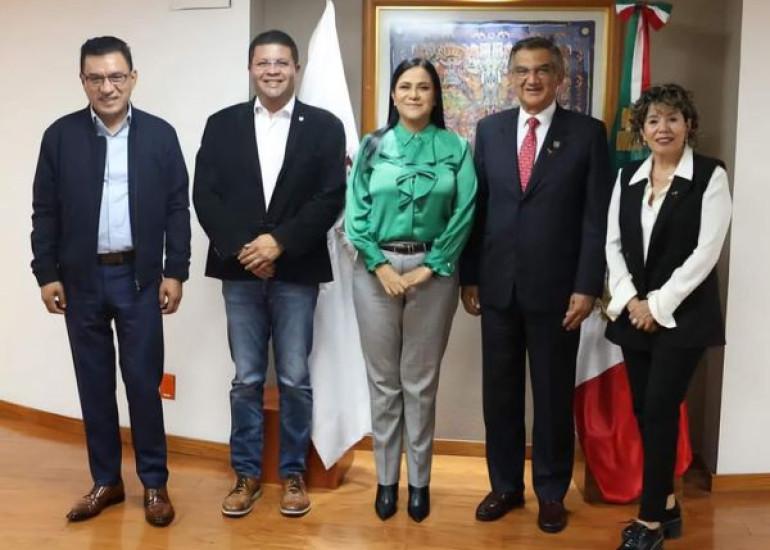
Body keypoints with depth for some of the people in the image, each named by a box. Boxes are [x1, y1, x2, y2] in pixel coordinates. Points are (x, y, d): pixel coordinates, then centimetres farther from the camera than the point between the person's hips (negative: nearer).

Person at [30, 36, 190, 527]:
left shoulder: (160, 135, 0)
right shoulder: (61, 136, 3)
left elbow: (178, 208, 1)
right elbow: (45, 211, 4)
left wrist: (175, 272, -4)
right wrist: (46, 274, -1)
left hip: (139, 278, -2)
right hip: (81, 279, 2)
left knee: (144, 382, 3)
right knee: (94, 383, 10)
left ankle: (155, 483, 17)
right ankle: (106, 481, 23)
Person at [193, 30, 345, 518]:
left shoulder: (324, 126, 2)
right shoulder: (222, 125, 7)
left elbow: (331, 198, -5)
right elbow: (205, 195, 1)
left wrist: (279, 242, -14)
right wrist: (242, 248, -11)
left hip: (297, 272, -1)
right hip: (239, 270, 2)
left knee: (295, 380, 6)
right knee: (246, 380, 9)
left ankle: (293, 474, 21)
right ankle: (247, 474, 21)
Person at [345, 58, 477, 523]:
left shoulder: (456, 148, 1)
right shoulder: (373, 146, 4)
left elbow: (464, 214, -4)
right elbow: (355, 212, 0)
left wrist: (431, 266, -10)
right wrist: (381, 265, -10)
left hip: (433, 270, -1)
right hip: (377, 269, 1)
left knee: (421, 382, 8)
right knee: (384, 381, 8)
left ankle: (419, 480, 21)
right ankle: (387, 479, 21)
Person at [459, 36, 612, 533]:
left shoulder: (588, 133, -2)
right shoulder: (489, 130, 7)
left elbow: (597, 216, -4)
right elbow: (476, 206, 7)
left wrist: (587, 286, -10)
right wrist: (469, 275, 4)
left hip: (556, 287, -2)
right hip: (497, 284, 3)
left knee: (553, 395, 9)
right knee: (500, 391, 12)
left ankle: (552, 492, 26)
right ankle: (505, 485, 28)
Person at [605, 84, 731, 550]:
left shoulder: (710, 175, -5)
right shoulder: (628, 177, 9)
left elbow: (706, 251, -12)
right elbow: (613, 243, 6)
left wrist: (659, 305, -14)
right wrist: (630, 300, -7)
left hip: (683, 314, -5)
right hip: (633, 312, 5)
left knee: (661, 411, -6)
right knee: (643, 412, 8)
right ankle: (667, 506, 23)